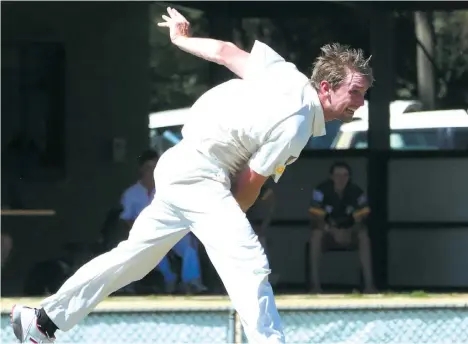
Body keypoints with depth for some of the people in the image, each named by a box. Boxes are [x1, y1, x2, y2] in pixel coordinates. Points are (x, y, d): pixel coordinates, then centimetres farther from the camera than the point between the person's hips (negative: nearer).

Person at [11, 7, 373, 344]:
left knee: (133, 256, 19)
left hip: (178, 163, 10)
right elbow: (248, 185, -12)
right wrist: (230, 223, 5)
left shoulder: (286, 73, 1)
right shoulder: (295, 126, -20)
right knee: (249, 264, -22)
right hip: (198, 176, -10)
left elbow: (224, 51, 10)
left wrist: (182, 39, 29)